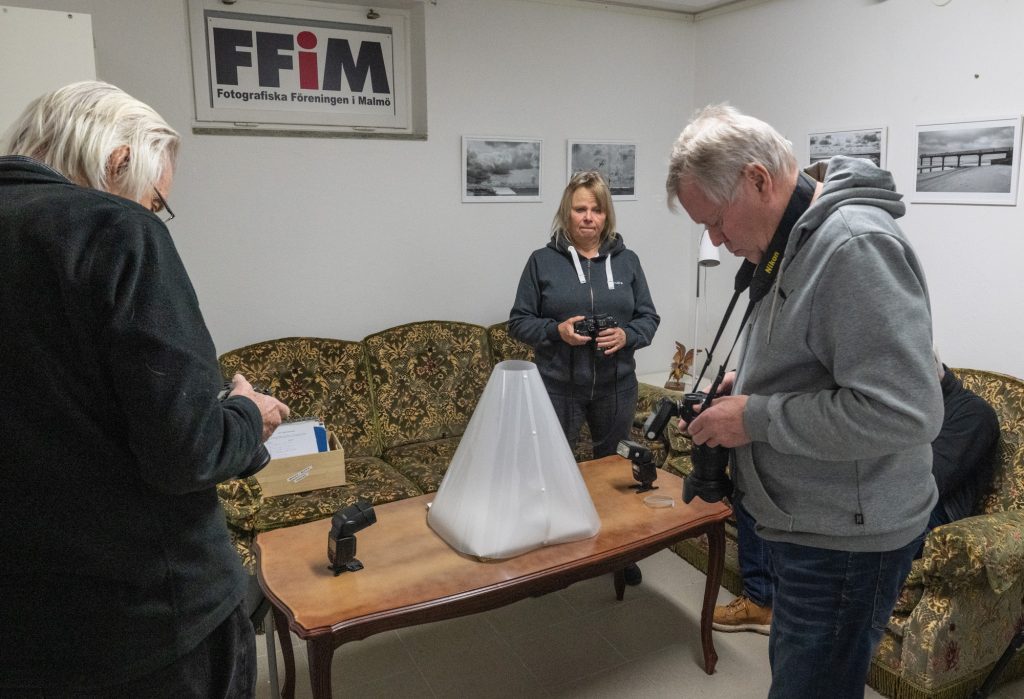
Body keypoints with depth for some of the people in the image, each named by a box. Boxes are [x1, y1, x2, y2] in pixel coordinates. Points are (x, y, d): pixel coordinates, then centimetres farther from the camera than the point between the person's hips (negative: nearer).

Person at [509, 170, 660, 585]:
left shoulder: (626, 260, 6)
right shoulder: (542, 261, -1)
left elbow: (649, 318, 7)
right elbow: (518, 322, -1)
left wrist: (626, 335, -13)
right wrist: (556, 330, -19)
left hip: (616, 386, 3)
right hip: (558, 387, -2)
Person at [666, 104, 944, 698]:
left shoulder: (857, 245, -23)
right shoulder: (793, 243, 8)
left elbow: (903, 411, -30)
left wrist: (757, 418, -22)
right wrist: (752, 385, 4)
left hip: (847, 539, -9)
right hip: (808, 522, 10)